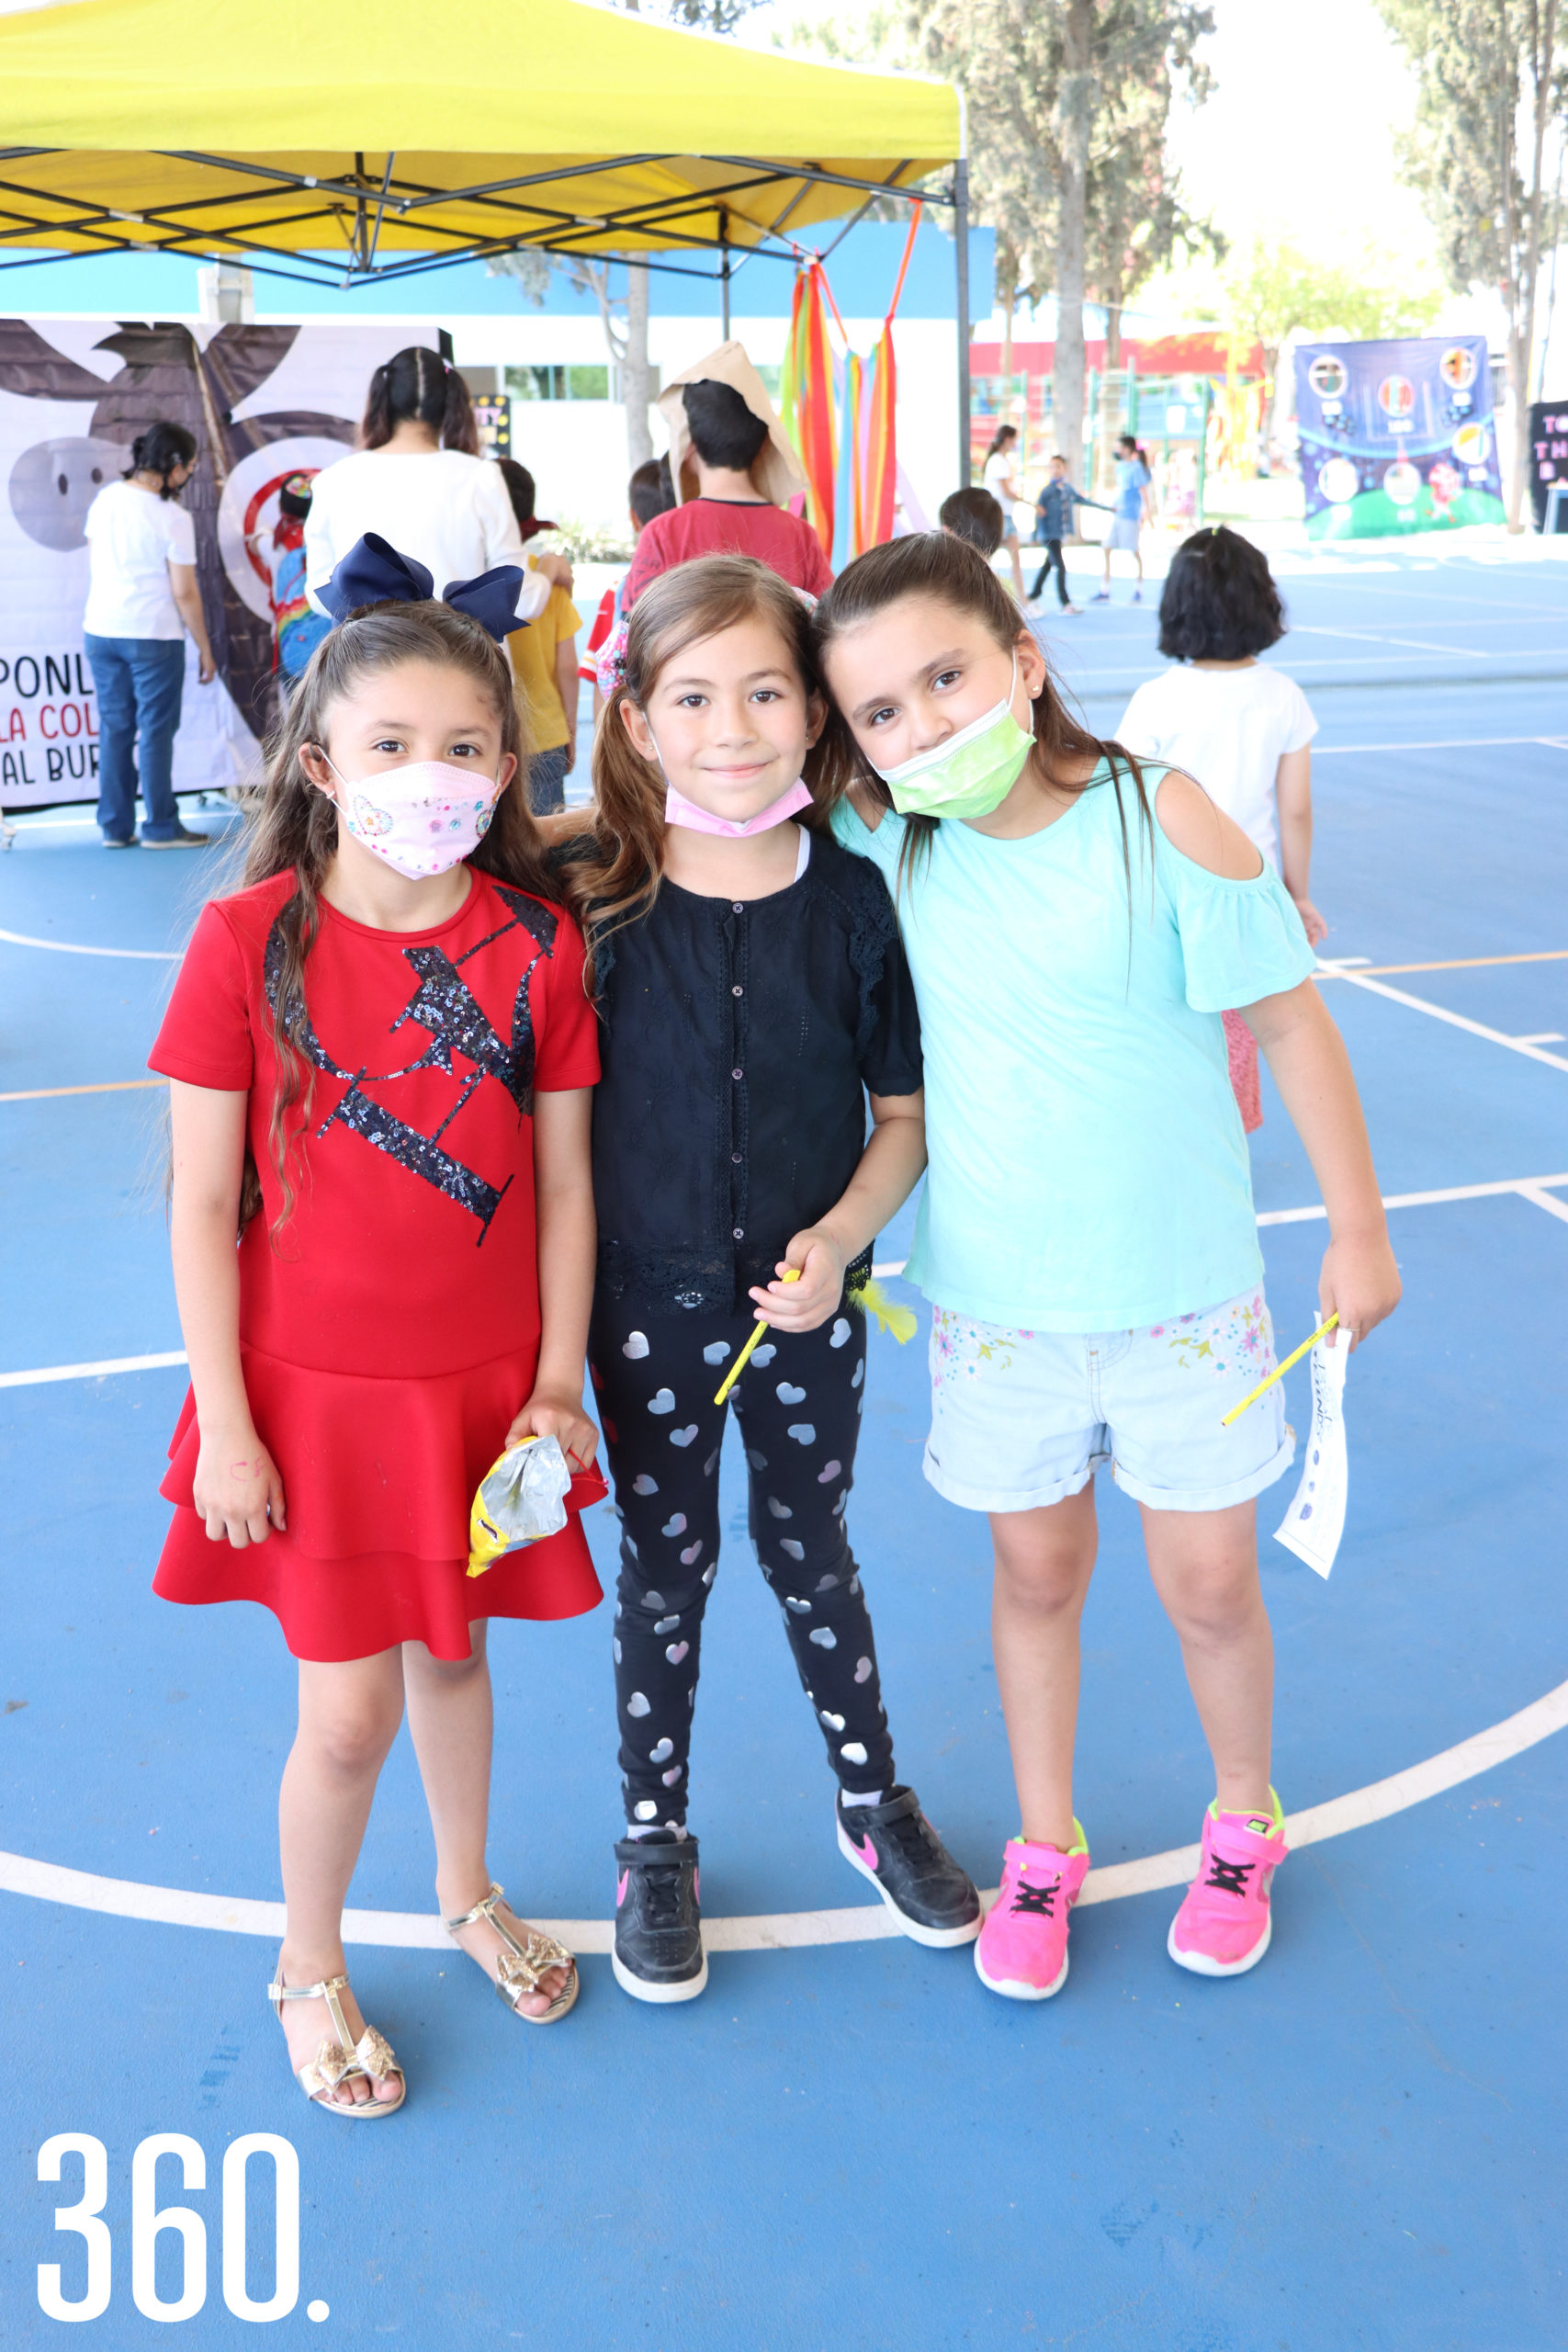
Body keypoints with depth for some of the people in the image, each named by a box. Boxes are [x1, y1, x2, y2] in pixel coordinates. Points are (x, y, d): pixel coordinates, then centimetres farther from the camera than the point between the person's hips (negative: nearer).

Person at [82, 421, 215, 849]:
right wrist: (204, 648, -4)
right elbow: (184, 593, -12)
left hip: (100, 632, 6)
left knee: (113, 730, 11)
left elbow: (94, 565, 12)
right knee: (155, 732, 2)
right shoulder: (172, 518, -14)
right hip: (153, 637, -6)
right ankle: (160, 827, 6)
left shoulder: (105, 499, 4)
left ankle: (115, 827, 14)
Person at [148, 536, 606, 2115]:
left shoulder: (537, 943, -7)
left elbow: (564, 1186, -1)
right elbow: (201, 1205, -9)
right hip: (316, 1391, -2)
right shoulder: (248, 940, -13)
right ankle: (307, 1969, 32)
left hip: (483, 1381, 2)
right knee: (349, 1710, 4)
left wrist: (556, 1383, -1)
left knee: (452, 1649, 19)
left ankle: (468, 1894, 46)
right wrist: (223, 1425, -9)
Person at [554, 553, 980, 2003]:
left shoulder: (853, 898, -8)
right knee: (665, 1569, 13)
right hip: (648, 1299, -1)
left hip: (809, 1299, 1)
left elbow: (904, 1117, -1)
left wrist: (835, 1242, -16)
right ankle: (655, 1843, 35)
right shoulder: (596, 900, -11)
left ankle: (874, 1805, 41)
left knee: (812, 1553, 18)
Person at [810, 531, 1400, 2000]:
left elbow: (1288, 1020, -8)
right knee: (1034, 1572, 17)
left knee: (1208, 1587, 13)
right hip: (996, 1293, 2)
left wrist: (1357, 1231, -3)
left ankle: (1242, 1827, 42)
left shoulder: (1159, 817, -15)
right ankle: (1044, 1850, 40)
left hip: (1180, 1288, -2)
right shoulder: (896, 837, -6)